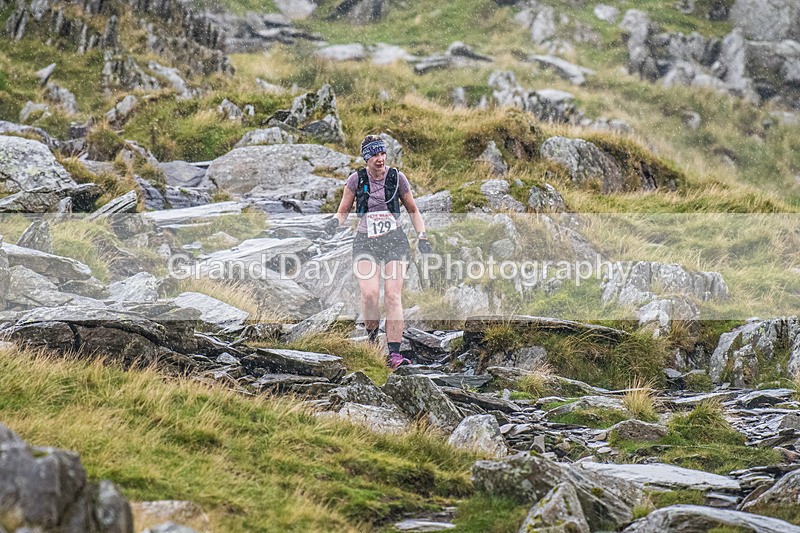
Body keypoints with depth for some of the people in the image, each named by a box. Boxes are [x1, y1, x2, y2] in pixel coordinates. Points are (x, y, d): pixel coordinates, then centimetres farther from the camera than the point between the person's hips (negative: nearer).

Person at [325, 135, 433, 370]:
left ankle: (394, 353, -15)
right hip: (365, 243, 0)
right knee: (369, 294, -21)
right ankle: (371, 334, 7)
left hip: (394, 242, 0)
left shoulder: (397, 178, 1)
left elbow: (413, 211, 11)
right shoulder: (356, 180, 0)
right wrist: (335, 222, -15)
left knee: (392, 297, -13)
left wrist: (422, 237, 0)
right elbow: (343, 211, 8)